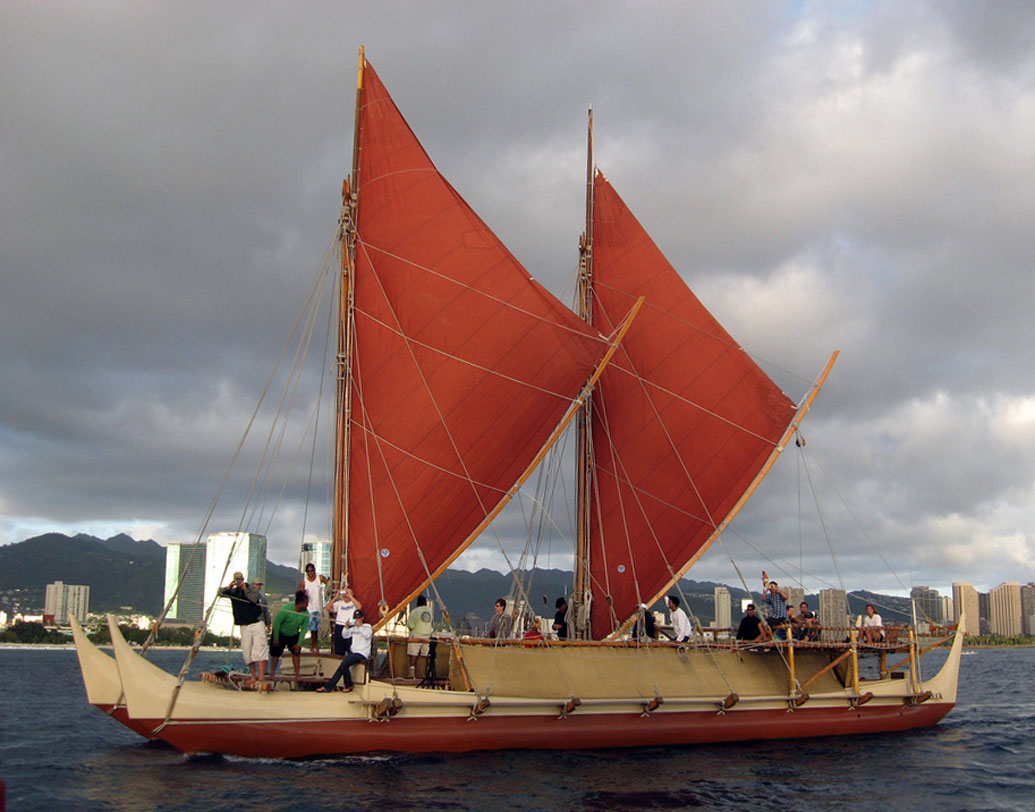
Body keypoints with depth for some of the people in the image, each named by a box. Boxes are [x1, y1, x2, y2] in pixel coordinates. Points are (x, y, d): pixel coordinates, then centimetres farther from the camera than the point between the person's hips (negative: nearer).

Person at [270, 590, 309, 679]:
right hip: (280, 634, -3)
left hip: (294, 635, 3)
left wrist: (299, 643, -12)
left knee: (296, 652, -9)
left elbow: (304, 629, -9)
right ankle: (272, 674, 14)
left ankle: (297, 675, -3)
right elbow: (277, 623, -20)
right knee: (275, 654, 1)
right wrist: (276, 638, -14)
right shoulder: (286, 609, -29)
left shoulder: (306, 614, -18)